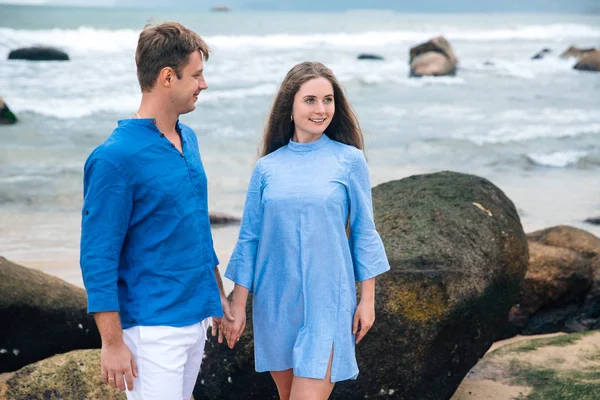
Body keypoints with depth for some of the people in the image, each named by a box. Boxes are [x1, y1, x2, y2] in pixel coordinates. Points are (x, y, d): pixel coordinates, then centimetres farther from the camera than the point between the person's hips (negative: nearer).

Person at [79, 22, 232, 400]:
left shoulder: (188, 139, 8)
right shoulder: (116, 157, -17)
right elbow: (98, 257, -16)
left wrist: (218, 292, 20)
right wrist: (113, 343, -16)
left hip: (196, 316, 8)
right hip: (152, 327, -8)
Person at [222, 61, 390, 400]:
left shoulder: (350, 160, -3)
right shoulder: (267, 168, 2)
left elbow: (363, 232, 1)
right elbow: (250, 238, 5)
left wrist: (368, 299, 0)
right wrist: (238, 304, 4)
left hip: (327, 299, -3)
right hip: (275, 299, 3)